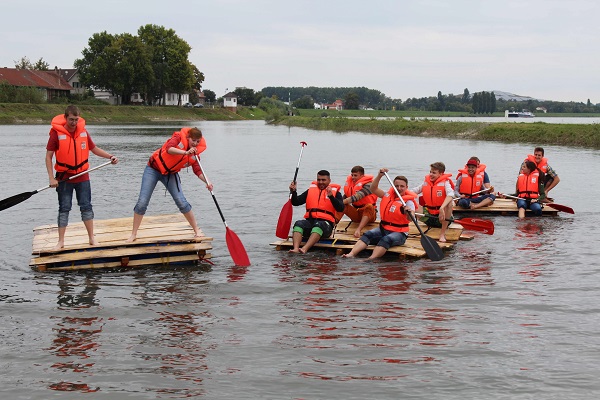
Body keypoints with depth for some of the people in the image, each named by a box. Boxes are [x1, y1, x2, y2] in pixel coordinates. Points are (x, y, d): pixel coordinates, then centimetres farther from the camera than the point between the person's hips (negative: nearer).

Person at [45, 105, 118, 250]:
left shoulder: (83, 131, -1)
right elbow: (49, 156, -8)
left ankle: (92, 238, 16)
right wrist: (51, 178, -14)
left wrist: (110, 157, -2)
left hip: (82, 177, 3)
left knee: (86, 207, 6)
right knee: (64, 209, 2)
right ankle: (61, 242, 10)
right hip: (64, 177, -3)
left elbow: (94, 149, 12)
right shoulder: (56, 133, -11)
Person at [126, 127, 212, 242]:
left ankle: (196, 230, 7)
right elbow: (169, 149, -35)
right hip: (153, 169, -3)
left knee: (182, 202, -8)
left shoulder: (194, 154, -6)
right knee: (142, 203, -7)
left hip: (170, 174, 3)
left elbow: (198, 171, -11)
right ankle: (133, 234, 4)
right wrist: (185, 152, -45)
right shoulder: (179, 137, -18)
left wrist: (207, 182, -28)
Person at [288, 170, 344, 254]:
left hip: (325, 222, -3)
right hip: (310, 221, 3)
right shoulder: (311, 190, 21)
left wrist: (331, 196, -19)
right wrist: (293, 192, -2)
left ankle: (304, 249, -55)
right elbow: (296, 202, 16)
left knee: (319, 225, -37)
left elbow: (340, 209, -5)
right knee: (299, 224, -28)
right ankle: (295, 248, -49)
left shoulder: (335, 192, 11)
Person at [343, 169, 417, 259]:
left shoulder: (408, 201, -8)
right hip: (383, 229, 5)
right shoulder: (388, 195, 10)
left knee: (386, 240, -35)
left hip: (399, 233, -5)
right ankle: (351, 254, -40)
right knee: (367, 235, -22)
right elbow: (373, 189, 5)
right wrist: (379, 176, -9)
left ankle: (370, 260, -55)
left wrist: (409, 212, -48)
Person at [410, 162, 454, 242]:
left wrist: (442, 208, -48)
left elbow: (450, 195, -32)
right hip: (429, 215, 5)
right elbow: (413, 191, 6)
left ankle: (442, 233, -26)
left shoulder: (445, 182, -12)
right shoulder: (426, 182, 4)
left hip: (443, 216, -5)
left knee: (449, 202, -35)